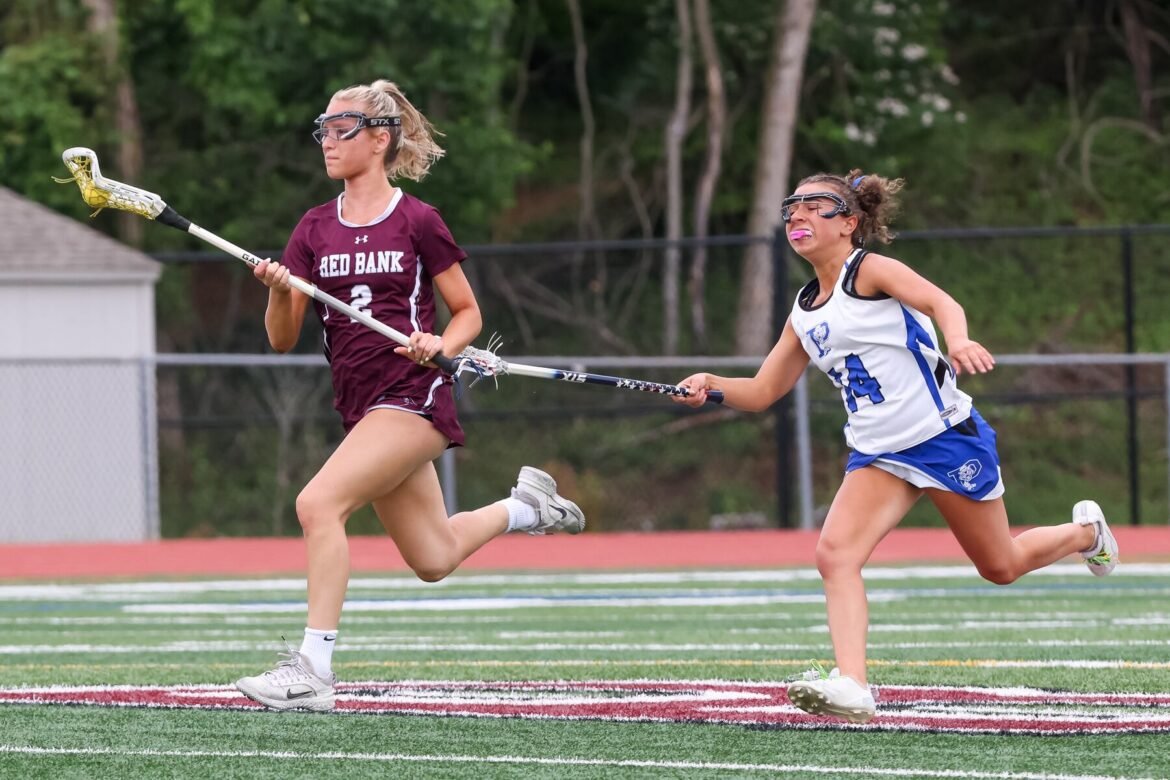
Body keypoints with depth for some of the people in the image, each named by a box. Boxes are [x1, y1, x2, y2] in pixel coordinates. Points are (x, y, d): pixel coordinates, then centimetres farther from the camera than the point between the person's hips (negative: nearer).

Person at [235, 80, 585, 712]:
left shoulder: (417, 222, -5)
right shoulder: (315, 229, 8)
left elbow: (468, 314, 4)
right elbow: (283, 339, 4)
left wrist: (441, 345, -16)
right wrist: (278, 292, -16)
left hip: (413, 395, -7)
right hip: (360, 406, 7)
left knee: (318, 502, -25)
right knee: (432, 559, 14)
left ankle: (313, 670, -24)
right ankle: (525, 506, 42)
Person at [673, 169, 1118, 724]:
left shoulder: (869, 271, -11)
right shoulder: (804, 314, 9)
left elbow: (939, 301, -28)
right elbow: (761, 392, 14)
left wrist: (958, 340, -50)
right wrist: (711, 385, -7)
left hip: (945, 434, -6)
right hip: (878, 455, 6)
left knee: (1000, 566, 9)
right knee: (834, 554, -20)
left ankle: (1086, 531, 40)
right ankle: (851, 686, -28)